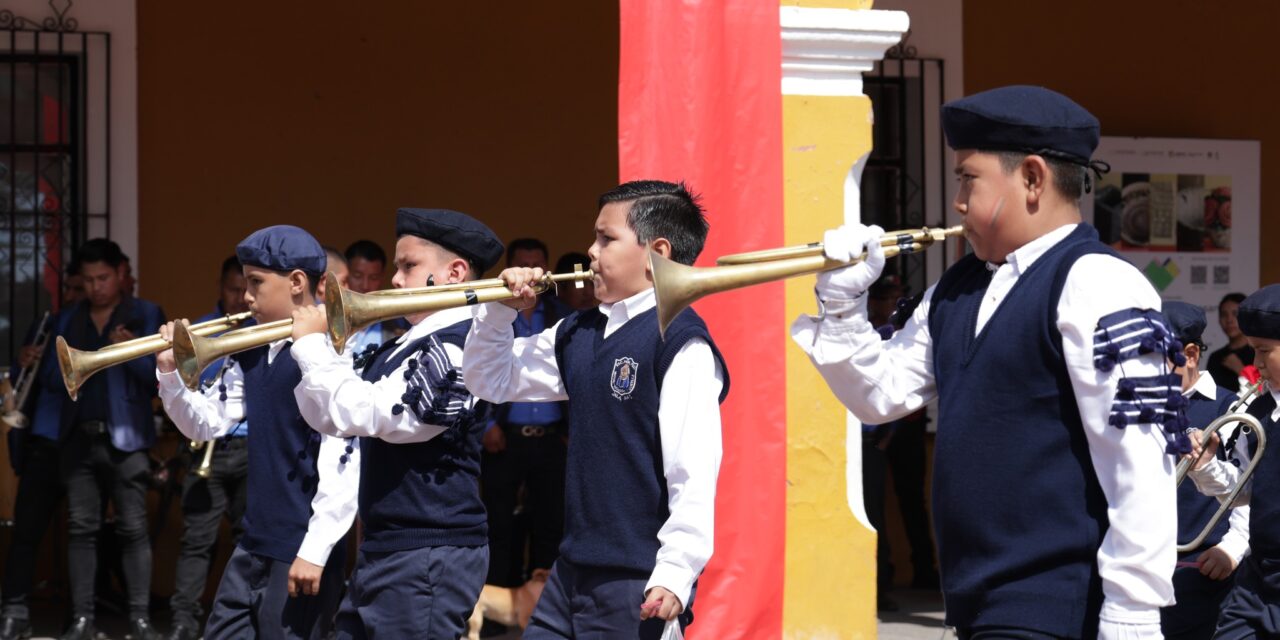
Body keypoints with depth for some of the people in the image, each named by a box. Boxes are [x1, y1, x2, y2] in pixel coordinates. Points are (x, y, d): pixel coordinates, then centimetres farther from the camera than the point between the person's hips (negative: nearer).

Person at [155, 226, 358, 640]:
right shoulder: (251, 352, 10)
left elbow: (344, 459, -20)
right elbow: (207, 424, 17)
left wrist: (315, 550, -20)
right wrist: (170, 373, 0)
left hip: (301, 550, -9)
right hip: (254, 543, 9)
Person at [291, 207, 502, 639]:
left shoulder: (459, 347, -17)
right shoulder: (403, 347, 15)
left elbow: (362, 413, -24)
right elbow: (330, 418, 17)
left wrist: (312, 343, -12)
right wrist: (310, 348, 3)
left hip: (429, 556, -10)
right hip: (382, 550, 10)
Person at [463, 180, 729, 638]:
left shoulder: (680, 343, -14)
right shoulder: (578, 335, 12)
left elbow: (694, 468, -19)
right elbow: (490, 381, 25)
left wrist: (675, 573, -23)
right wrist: (499, 310, 7)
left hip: (639, 585, -8)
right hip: (571, 574, 8)